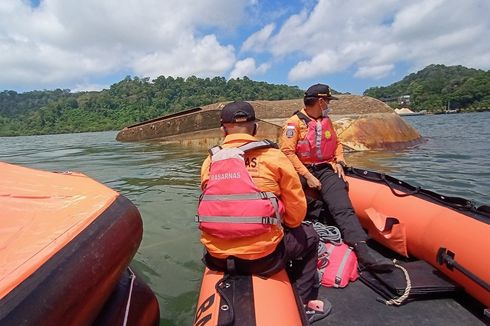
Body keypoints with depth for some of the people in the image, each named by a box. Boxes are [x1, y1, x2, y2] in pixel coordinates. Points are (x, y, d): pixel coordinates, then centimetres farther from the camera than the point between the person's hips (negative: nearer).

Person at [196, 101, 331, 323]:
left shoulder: (209, 162, 2)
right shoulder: (273, 156, -7)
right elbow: (297, 210, 0)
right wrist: (283, 227, 21)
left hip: (216, 259, 4)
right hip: (263, 258, -3)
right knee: (308, 237, 24)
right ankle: (305, 304, 29)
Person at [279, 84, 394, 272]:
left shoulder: (327, 121, 20)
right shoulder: (294, 123, -3)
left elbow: (337, 143, 28)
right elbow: (287, 152, -12)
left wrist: (339, 161, 7)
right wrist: (307, 176, -19)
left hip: (326, 169, 4)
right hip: (302, 171, -3)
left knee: (342, 206, -18)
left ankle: (362, 249, -29)